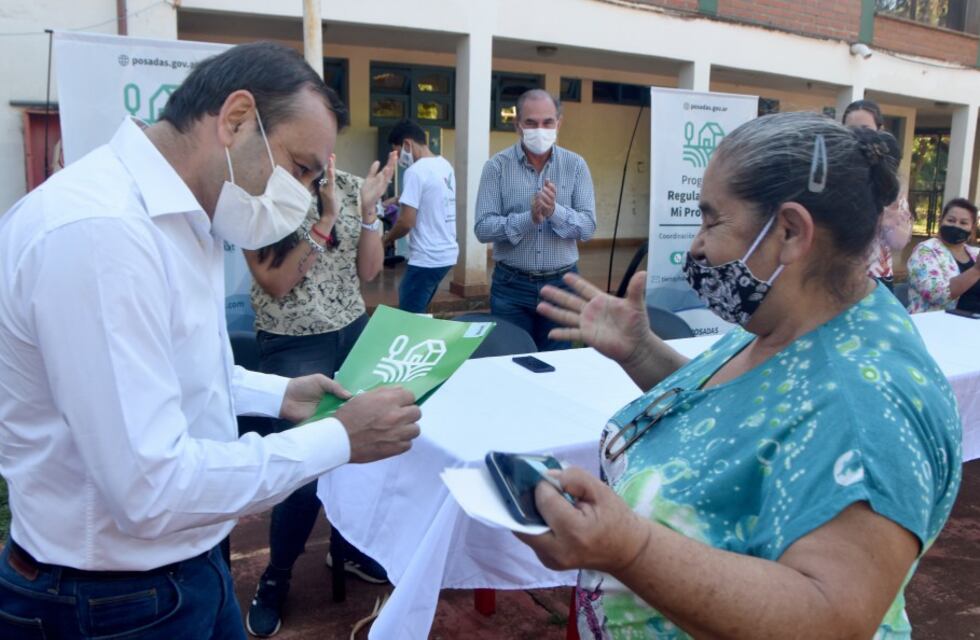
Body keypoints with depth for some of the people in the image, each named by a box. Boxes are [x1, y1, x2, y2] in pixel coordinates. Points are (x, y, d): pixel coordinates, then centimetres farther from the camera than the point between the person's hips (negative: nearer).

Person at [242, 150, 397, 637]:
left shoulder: (348, 186, 2)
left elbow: (367, 272, 4)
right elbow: (275, 283, -17)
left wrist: (368, 210, -10)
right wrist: (324, 220, -23)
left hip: (354, 332, 5)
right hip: (292, 345, -5)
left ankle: (348, 543, 32)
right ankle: (276, 576, 20)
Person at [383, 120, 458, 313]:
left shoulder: (416, 171, -16)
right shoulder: (445, 166, 10)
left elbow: (406, 222, -18)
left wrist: (386, 239, -1)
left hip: (427, 259, -9)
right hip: (447, 253, 9)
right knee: (418, 310, 19)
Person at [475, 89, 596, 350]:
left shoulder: (576, 165, 1)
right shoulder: (497, 166, -4)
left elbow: (588, 226, -5)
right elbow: (483, 228, -10)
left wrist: (554, 212, -23)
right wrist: (529, 218, -24)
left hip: (562, 284, 1)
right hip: (511, 285, -1)